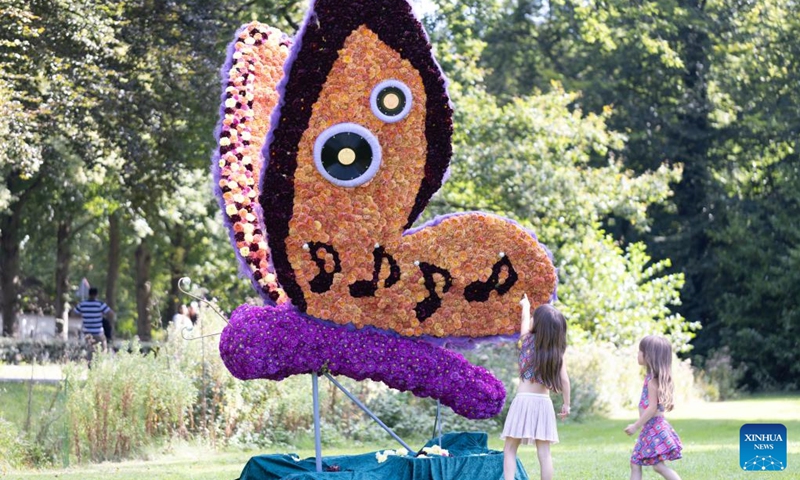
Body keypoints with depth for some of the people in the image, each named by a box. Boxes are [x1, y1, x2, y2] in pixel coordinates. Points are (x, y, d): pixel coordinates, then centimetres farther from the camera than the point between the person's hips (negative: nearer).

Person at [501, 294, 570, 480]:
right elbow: (564, 380, -1)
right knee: (544, 453, 2)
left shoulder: (528, 340, -2)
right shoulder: (557, 351, 0)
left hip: (523, 400, -2)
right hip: (544, 403, 2)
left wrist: (526, 305, 39)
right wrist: (566, 404, 11)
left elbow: (525, 320, 19)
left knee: (510, 450, 2)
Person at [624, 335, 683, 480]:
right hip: (651, 428, 10)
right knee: (635, 463, 10)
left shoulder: (652, 379, -16)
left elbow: (652, 407, -21)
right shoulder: (657, 377, 13)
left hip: (654, 428, -10)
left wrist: (636, 426, -18)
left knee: (658, 465, -9)